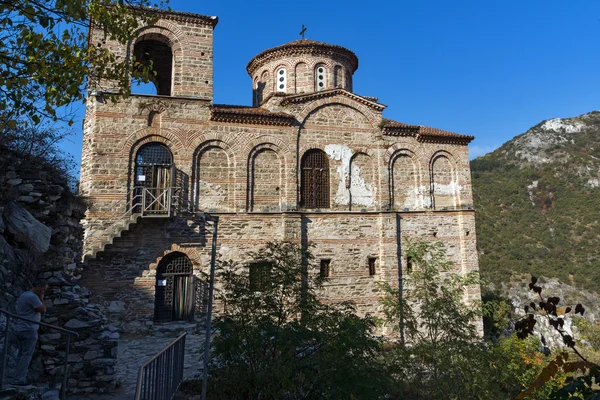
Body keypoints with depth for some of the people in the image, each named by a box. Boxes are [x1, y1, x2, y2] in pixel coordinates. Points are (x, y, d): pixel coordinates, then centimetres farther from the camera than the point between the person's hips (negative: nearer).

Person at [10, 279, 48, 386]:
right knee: (26, 355, -5)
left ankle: (20, 376, 21)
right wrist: (41, 299, -6)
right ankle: (19, 379, -5)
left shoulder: (23, 295, 15)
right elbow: (43, 309, -16)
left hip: (20, 329, 10)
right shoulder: (33, 297, -17)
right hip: (29, 330, -10)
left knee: (21, 354, 15)